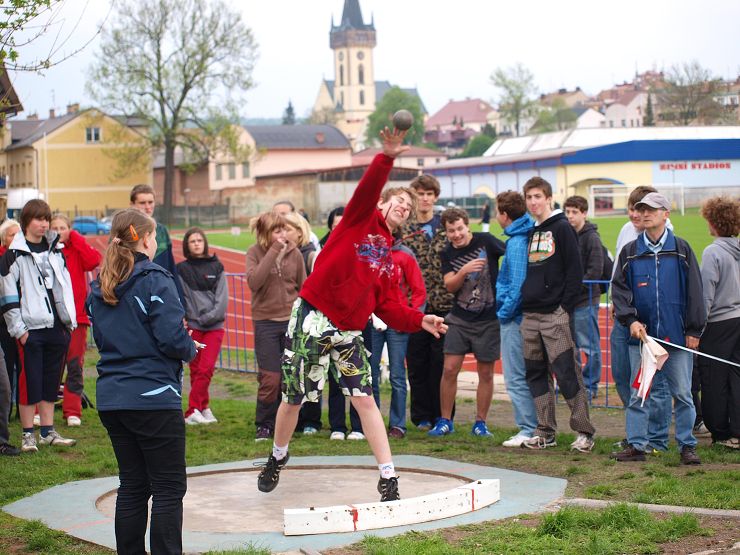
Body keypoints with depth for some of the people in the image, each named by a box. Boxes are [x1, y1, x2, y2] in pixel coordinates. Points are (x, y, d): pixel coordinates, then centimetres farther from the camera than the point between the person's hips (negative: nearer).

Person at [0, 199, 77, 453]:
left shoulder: (56, 251, 13)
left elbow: (65, 286, 18)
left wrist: (70, 321, 11)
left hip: (57, 327, 5)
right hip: (31, 329, -5)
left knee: (51, 382, 10)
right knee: (30, 382, -2)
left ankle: (48, 432, 18)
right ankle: (28, 435, 6)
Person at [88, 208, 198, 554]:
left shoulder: (99, 287, 10)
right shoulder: (154, 280, -12)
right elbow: (173, 339, -17)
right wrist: (191, 348, 3)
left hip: (111, 399, 7)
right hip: (154, 397, -7)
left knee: (132, 486, 14)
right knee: (169, 489, 1)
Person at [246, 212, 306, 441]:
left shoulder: (294, 253, 3)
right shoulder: (255, 253, -4)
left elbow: (303, 288, 11)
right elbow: (254, 282, -22)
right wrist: (274, 251, -22)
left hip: (293, 321, 2)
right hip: (266, 322, -2)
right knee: (270, 378, -6)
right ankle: (264, 426, 9)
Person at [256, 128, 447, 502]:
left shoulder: (389, 259, 15)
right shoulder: (361, 219, 2)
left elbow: (387, 307, 10)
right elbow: (368, 188, -18)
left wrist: (420, 321, -2)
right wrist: (387, 157, -33)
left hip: (348, 333, 5)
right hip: (312, 320, -5)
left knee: (365, 399, -3)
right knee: (294, 399, 5)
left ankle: (388, 478, -4)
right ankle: (277, 458, 30)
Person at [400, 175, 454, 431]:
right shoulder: (402, 230, 6)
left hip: (445, 304, -1)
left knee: (442, 364, 1)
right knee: (417, 365, 5)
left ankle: (442, 416, 11)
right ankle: (422, 417, 14)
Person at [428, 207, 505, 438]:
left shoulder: (485, 241, -6)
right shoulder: (448, 254, 4)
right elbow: (450, 286, -6)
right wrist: (464, 271, -24)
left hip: (489, 319, -2)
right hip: (459, 319, 2)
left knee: (485, 373, 5)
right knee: (449, 369, -3)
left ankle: (480, 423, 17)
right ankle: (445, 422, 9)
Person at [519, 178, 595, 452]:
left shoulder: (562, 228, -3)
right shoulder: (530, 233, 17)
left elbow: (574, 271, -8)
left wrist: (566, 306, -14)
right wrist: (522, 302, 10)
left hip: (555, 315, -7)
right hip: (530, 316, 7)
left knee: (567, 373, -9)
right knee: (536, 373, 7)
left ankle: (584, 431, -3)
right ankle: (545, 431, 14)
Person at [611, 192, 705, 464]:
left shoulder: (681, 250, 3)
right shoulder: (629, 252, 7)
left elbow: (694, 291, 3)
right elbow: (619, 288, 6)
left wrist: (694, 330, -1)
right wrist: (631, 319, -9)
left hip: (676, 336, -1)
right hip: (641, 334, 1)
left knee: (682, 393, 2)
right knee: (638, 393, 3)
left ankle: (687, 445, 11)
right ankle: (636, 444, 10)